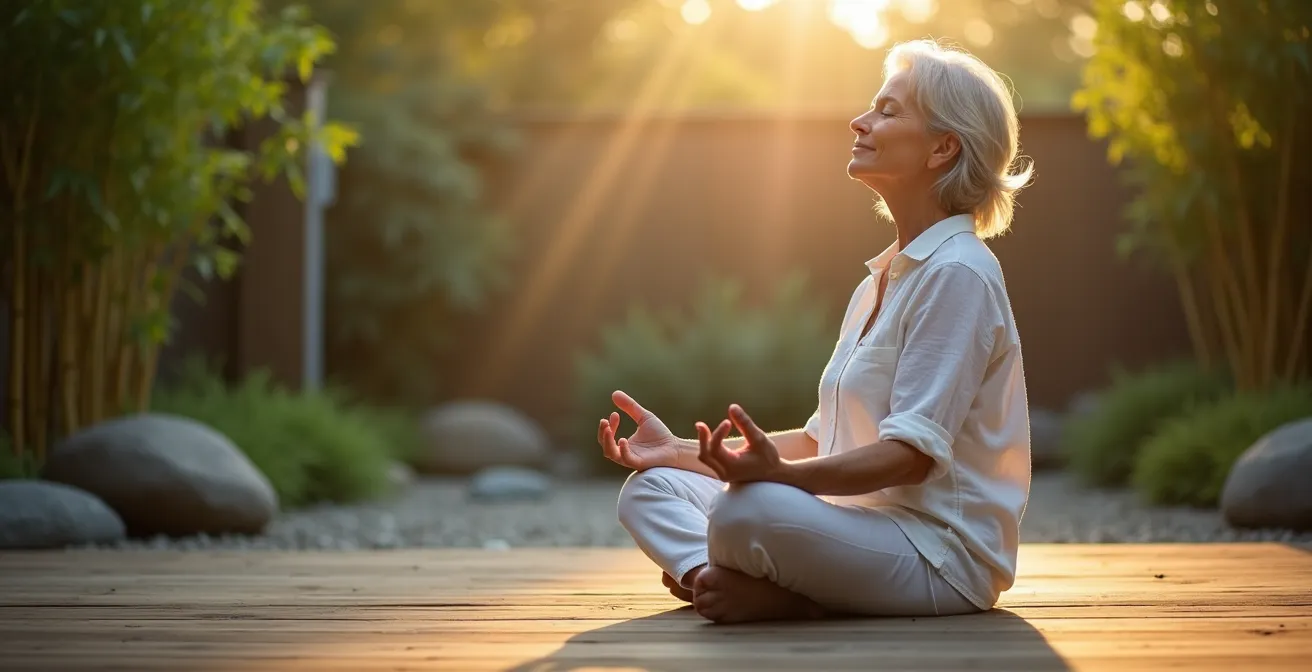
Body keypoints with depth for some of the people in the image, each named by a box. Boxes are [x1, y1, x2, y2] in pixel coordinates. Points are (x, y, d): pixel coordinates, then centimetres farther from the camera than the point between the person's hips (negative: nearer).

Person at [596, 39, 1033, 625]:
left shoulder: (957, 274, -12)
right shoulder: (880, 280, 19)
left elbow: (913, 454, -21)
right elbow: (823, 441, 19)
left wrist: (777, 471, -36)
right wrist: (683, 450, 10)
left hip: (942, 555, -10)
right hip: (865, 524, 10)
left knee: (748, 510, -37)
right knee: (649, 489, 4)